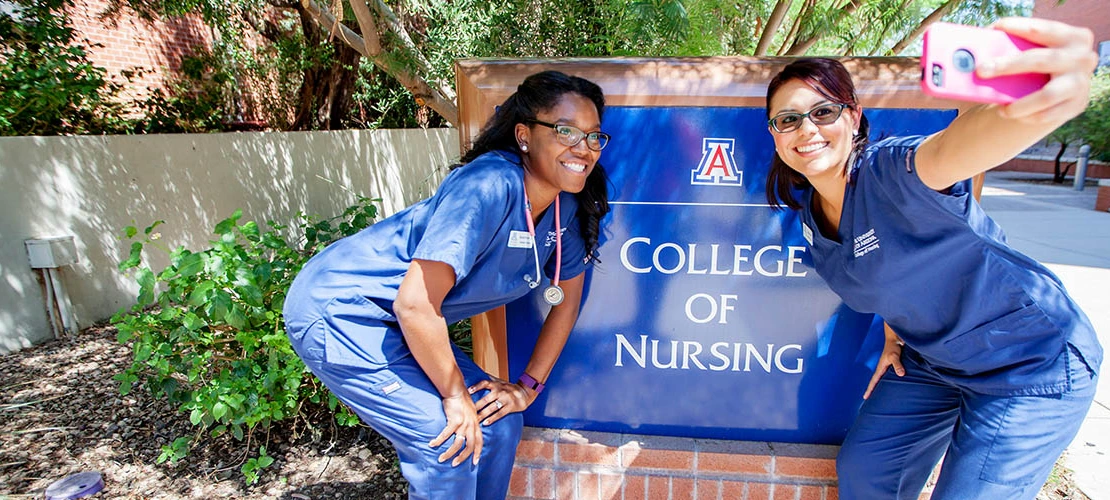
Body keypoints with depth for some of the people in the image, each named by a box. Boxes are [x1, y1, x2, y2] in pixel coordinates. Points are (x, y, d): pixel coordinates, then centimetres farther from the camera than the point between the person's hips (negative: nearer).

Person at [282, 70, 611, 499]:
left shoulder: (568, 204, -5)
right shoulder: (489, 187, -31)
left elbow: (567, 299, 6)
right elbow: (415, 304, -31)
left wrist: (529, 385, 2)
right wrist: (455, 395, -17)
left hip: (397, 324, 8)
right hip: (337, 311, -7)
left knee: (498, 424, 7)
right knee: (448, 439, -13)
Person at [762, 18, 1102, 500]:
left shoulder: (888, 169, -28)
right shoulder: (809, 208, -6)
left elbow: (949, 149, -53)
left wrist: (1030, 107, -72)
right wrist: (894, 335, 5)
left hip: (1032, 365, -6)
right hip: (930, 361, 7)